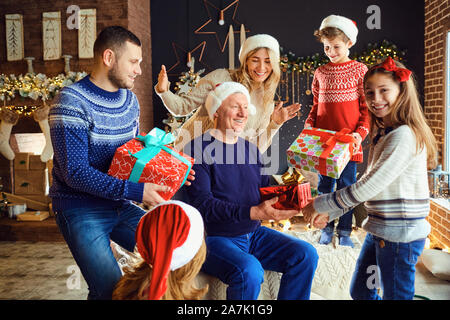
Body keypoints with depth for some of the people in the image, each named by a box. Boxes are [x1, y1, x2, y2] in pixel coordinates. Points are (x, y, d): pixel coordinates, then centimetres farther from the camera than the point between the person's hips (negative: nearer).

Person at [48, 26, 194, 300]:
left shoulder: (130, 99, 7)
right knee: (111, 290, -16)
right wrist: (134, 191, -27)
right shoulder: (71, 102, -16)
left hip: (121, 205, 7)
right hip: (81, 209, -6)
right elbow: (75, 173, -22)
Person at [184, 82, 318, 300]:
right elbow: (202, 205, -19)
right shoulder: (198, 149, -10)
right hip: (215, 239, -6)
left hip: (254, 234, 7)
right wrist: (253, 212, -27)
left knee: (306, 254, -8)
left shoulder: (251, 149, 13)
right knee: (249, 270, -32)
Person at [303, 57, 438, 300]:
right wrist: (329, 213, 6)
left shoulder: (404, 135, -19)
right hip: (379, 230, 9)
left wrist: (321, 204, -14)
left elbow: (370, 186, -23)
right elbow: (367, 186, 12)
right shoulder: (382, 134, 11)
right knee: (359, 291, 20)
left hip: (400, 234, -9)